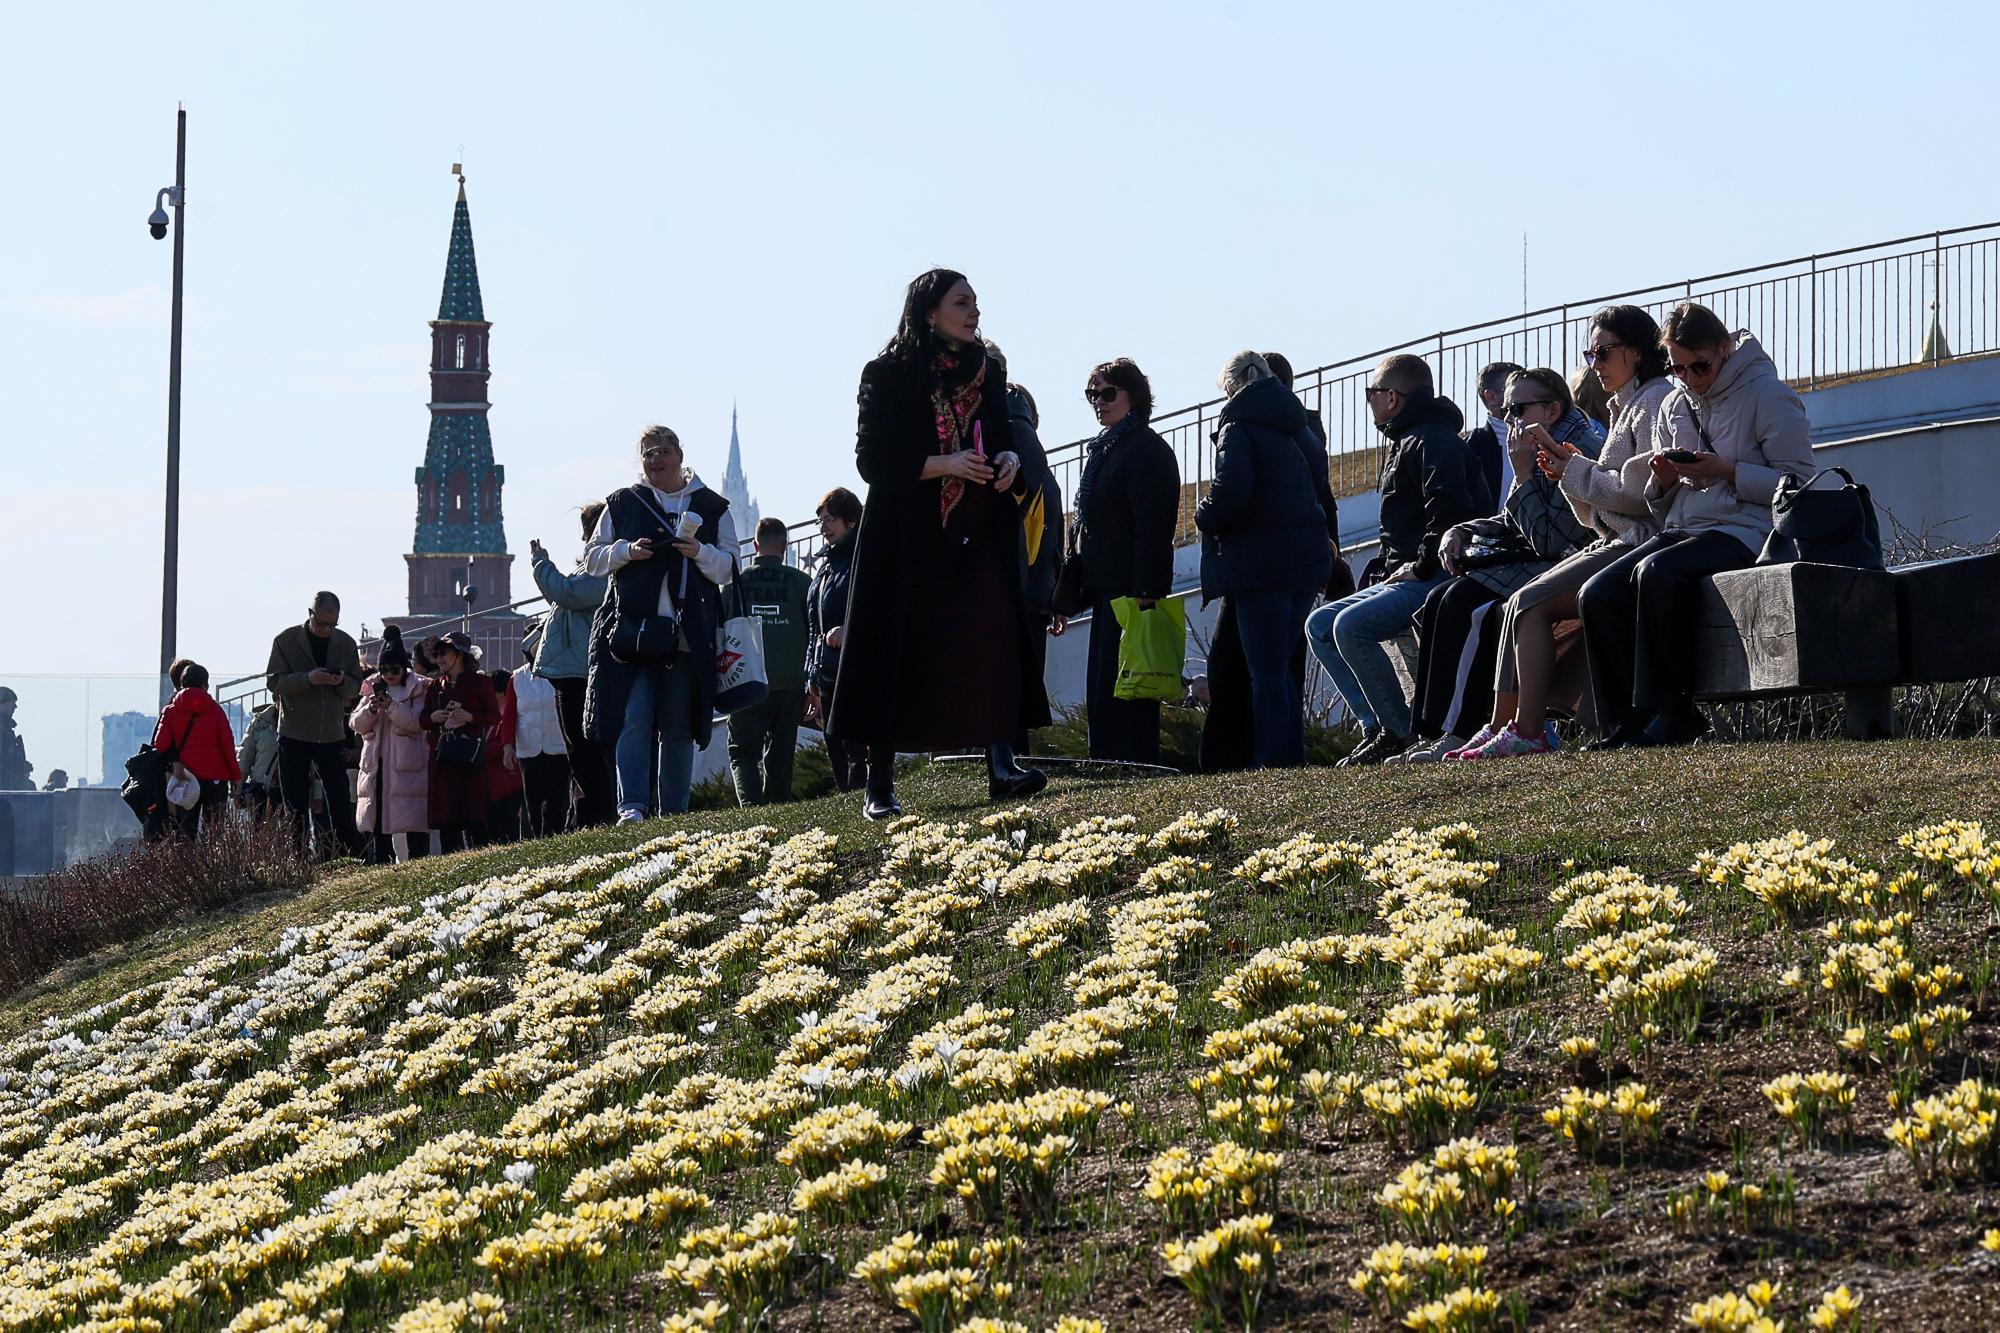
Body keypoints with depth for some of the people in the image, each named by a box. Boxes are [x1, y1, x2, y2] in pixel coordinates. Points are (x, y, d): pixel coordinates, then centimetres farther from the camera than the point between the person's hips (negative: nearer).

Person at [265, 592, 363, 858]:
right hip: (294, 734, -2)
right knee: (295, 804, 3)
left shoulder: (345, 644, 6)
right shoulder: (286, 640, -3)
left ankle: (349, 854, 4)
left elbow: (355, 688, 7)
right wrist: (308, 679, -24)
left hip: (332, 734, 2)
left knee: (340, 800, 1)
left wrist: (342, 681, -16)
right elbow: (273, 681, -9)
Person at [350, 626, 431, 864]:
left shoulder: (419, 689, 1)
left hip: (408, 766, -5)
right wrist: (370, 710, -10)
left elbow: (418, 722, -12)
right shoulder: (372, 688, 15)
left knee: (414, 828, -6)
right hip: (376, 763, 5)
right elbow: (356, 724, 10)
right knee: (376, 826, 4)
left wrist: (390, 706, -20)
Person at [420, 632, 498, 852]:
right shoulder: (435, 686, 16)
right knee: (445, 819, 1)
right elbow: (423, 721, 18)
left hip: (470, 757, -4)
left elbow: (495, 717, 0)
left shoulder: (479, 682, 3)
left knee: (475, 818, -7)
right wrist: (433, 718, -4)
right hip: (442, 758, 4)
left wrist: (470, 717, -16)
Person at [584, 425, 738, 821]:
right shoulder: (622, 503, 12)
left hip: (688, 635, 1)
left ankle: (674, 813, 9)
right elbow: (591, 557, 13)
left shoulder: (711, 507, 11)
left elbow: (729, 569, 10)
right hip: (633, 627, -1)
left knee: (678, 727, 3)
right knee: (634, 717, -13)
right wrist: (626, 551, -6)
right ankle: (631, 805, -18)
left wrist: (700, 553, -10)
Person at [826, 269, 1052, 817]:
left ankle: (1001, 766, -15)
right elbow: (873, 459, -9)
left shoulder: (987, 372, 13)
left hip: (980, 534, 4)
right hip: (909, 536, -4)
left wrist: (1012, 459, -4)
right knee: (901, 654, -3)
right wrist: (943, 465, -19)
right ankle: (879, 785, 3)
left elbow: (1006, 438, 19)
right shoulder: (889, 376, -4)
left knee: (993, 642, -10)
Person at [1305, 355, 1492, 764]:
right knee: (1320, 625, 8)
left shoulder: (1430, 441, -11)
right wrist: (1391, 571, 14)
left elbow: (1450, 510, -26)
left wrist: (1420, 566, -21)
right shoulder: (1405, 443, 24)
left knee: (1351, 626, -27)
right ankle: (1376, 726, -3)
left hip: (1443, 575, -11)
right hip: (1414, 577, 11)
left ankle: (1402, 733, -19)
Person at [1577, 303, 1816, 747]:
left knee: (1656, 573, -35)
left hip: (1744, 530, -7)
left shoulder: (1766, 393, -1)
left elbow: (1797, 482, -7)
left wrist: (1727, 471, -17)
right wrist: (1663, 479, 1)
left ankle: (1669, 714, -25)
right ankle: (1625, 725, -15)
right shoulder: (1675, 405, 19)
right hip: (1683, 529, 7)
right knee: (1598, 594, -19)